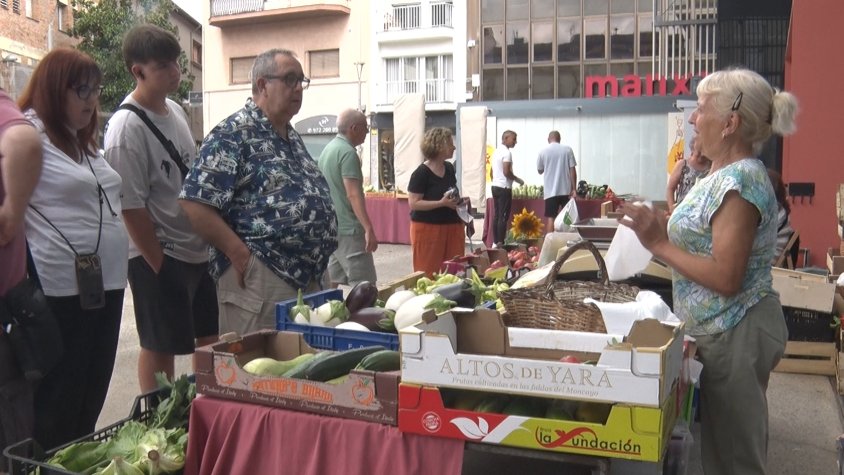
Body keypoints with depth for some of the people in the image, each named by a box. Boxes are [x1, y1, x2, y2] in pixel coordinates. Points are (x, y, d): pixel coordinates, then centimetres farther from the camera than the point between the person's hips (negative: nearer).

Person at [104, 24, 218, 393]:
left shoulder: (176, 111, 9)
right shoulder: (126, 127, -16)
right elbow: (131, 207, -17)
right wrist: (159, 266, -15)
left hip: (197, 249, 8)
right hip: (158, 256, -8)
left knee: (209, 339, 16)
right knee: (160, 348, 4)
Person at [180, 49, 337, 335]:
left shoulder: (292, 137, 18)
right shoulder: (233, 134, -9)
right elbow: (195, 204, -16)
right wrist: (241, 255, -18)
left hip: (310, 278, 9)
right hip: (259, 280, -9)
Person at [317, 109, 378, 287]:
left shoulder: (327, 149, 15)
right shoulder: (348, 152, -14)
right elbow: (353, 195, -22)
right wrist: (369, 229, -26)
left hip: (331, 228, 10)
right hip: (348, 229, -10)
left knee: (332, 283, 12)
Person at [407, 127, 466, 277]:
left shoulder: (450, 168, 10)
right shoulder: (421, 173, -13)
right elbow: (414, 203, -17)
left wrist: (458, 201, 4)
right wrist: (442, 203, -23)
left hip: (451, 226, 7)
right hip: (427, 228, -7)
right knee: (429, 274, -1)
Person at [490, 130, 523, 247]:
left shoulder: (497, 151, 15)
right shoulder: (507, 152, -14)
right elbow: (507, 172, -21)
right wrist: (518, 180, -7)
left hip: (495, 186, 9)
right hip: (504, 188, -9)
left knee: (497, 215, 11)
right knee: (503, 217, -7)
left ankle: (495, 242, 13)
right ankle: (500, 243, -7)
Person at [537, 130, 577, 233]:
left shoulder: (543, 152, 1)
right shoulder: (567, 150, 1)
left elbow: (540, 171, 12)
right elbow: (572, 170, -3)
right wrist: (574, 188, -1)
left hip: (550, 190, -1)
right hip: (566, 189, 1)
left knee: (550, 217, 0)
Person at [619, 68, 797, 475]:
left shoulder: (739, 181, -21)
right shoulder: (726, 175, 9)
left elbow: (726, 278, -25)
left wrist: (659, 243, -21)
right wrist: (661, 227, 4)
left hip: (734, 333, -10)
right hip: (722, 331, 10)